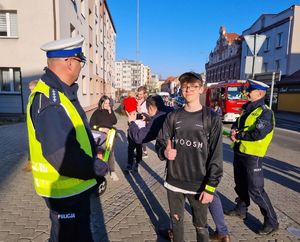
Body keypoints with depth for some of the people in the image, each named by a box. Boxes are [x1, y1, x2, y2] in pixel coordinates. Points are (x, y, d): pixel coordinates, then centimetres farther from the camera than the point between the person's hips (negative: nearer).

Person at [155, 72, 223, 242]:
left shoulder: (212, 118, -7)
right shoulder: (173, 116, 2)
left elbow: (216, 156, -8)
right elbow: (160, 142, 5)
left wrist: (211, 187, -11)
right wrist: (164, 152, -18)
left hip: (199, 185, -2)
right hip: (174, 182, 3)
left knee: (201, 226, 14)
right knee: (176, 220, 20)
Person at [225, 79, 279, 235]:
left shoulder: (265, 112, -15)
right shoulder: (247, 109, 12)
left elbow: (257, 134, -26)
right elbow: (237, 123, 15)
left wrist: (238, 136, -15)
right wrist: (234, 130, -8)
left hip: (252, 155, -8)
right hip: (239, 152, 8)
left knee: (255, 189, -3)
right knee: (240, 184, 21)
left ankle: (271, 222, 13)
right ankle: (241, 209, 40)